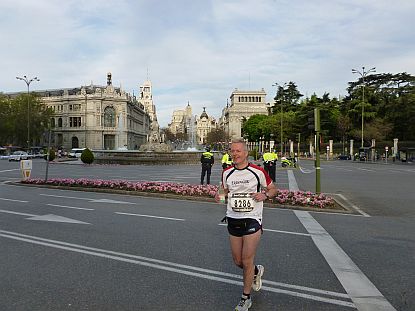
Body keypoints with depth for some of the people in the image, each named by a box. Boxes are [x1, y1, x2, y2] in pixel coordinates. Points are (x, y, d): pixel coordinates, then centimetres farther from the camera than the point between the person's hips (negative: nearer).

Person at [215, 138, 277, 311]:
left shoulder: (258, 171, -8)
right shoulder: (226, 173, 3)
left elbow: (273, 189, 4)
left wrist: (265, 195, -17)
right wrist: (220, 195, -3)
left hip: (252, 219, -4)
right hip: (233, 220, 4)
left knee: (247, 261, -2)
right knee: (238, 261, 11)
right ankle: (257, 271, 45)